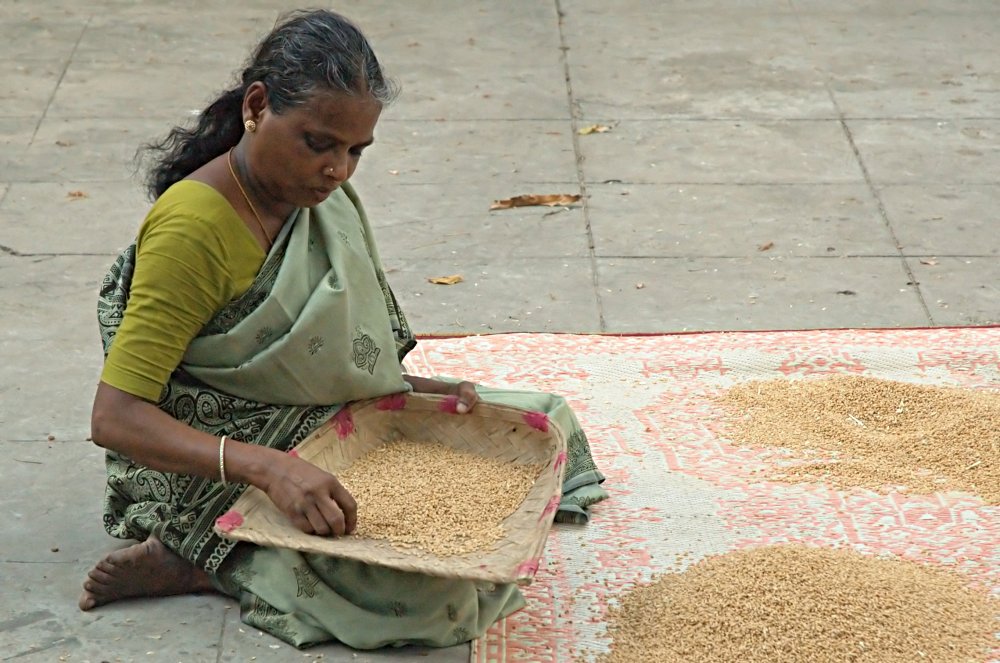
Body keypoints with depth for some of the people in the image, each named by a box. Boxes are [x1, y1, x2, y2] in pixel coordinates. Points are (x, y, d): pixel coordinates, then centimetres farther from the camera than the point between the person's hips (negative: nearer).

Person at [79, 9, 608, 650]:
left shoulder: (325, 198, 2)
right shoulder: (194, 227, -24)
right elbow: (117, 417, -29)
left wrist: (424, 390, -3)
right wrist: (270, 469, -40)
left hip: (337, 425, 9)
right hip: (225, 470, -9)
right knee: (438, 593, -28)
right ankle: (210, 562, -9)